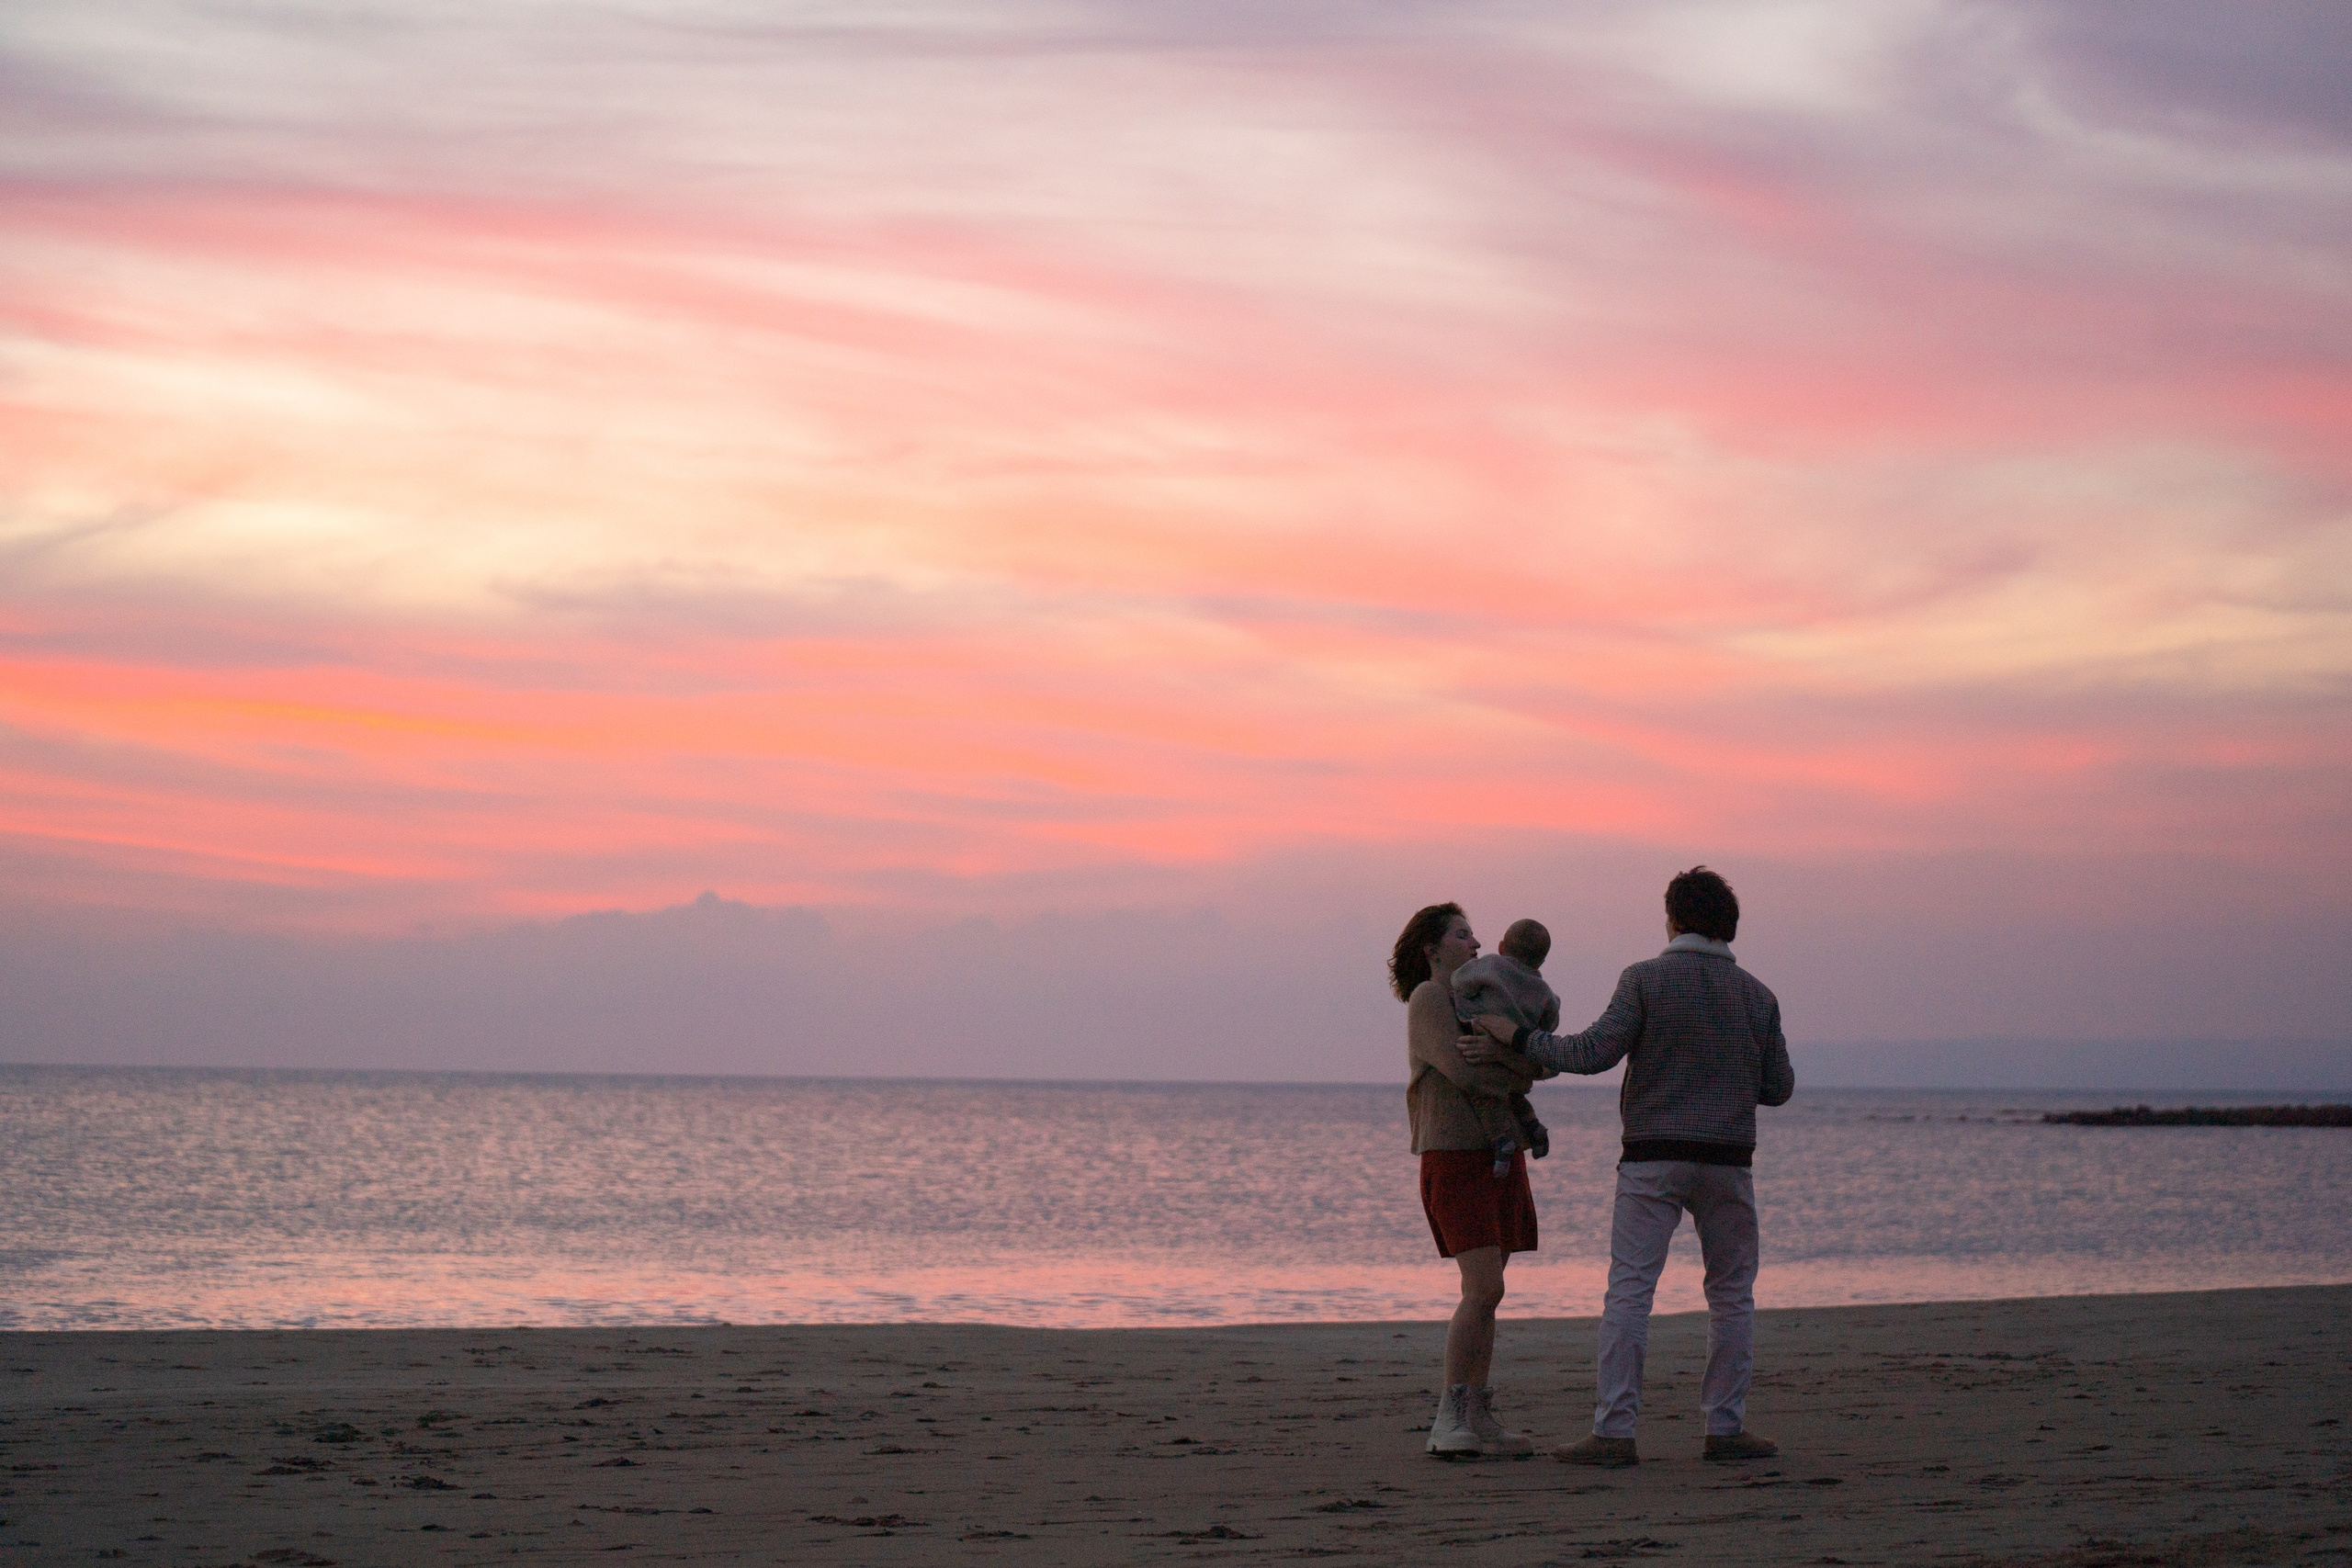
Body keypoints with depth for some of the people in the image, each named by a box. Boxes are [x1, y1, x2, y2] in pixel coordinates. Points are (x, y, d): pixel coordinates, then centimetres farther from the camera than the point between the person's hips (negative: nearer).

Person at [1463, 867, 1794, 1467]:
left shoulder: (1647, 979, -5)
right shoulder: (1756, 995, 5)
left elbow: (1595, 1052, -14)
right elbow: (1778, 1088, 9)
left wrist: (1518, 1039, -5)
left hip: (1653, 1159, -2)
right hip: (1727, 1164, 2)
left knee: (1628, 1293, -3)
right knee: (1732, 1295, 12)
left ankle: (1614, 1432, -10)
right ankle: (1726, 1427, 9)